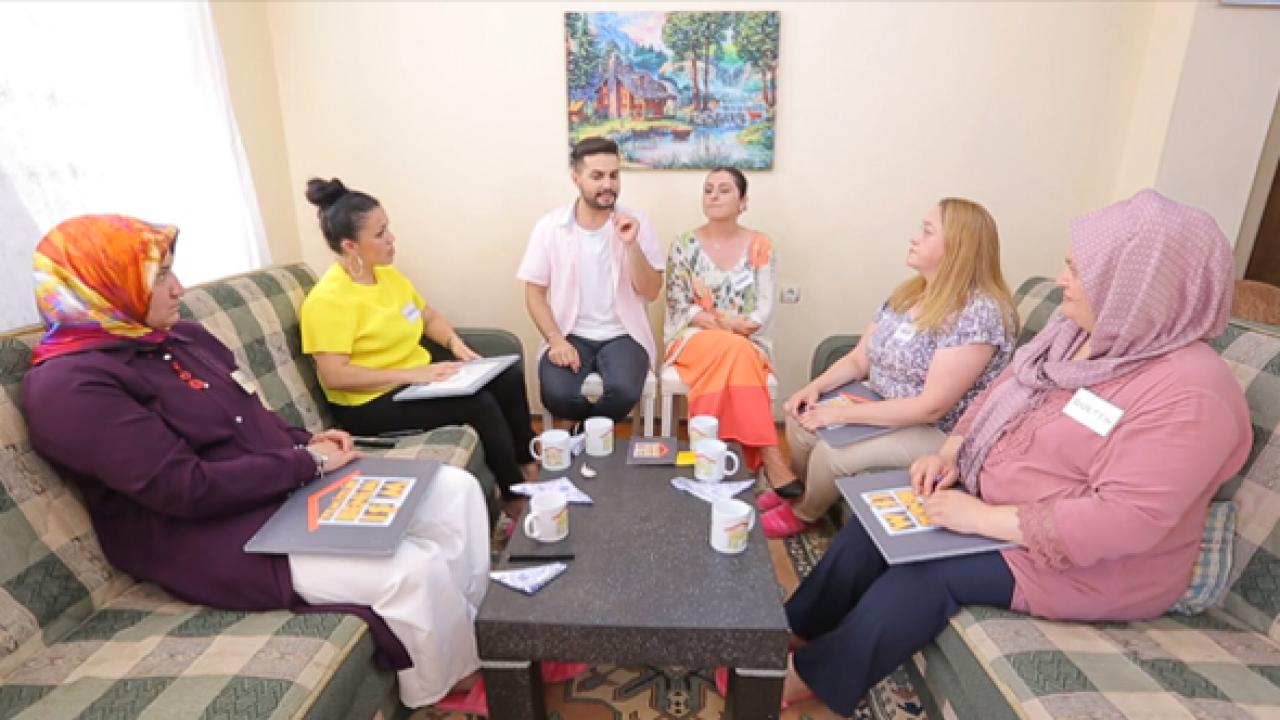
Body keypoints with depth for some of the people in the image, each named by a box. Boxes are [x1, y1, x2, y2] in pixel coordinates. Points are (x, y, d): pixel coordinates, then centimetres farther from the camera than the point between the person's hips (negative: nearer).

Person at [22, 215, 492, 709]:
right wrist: (307, 462, -16)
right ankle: (447, 690, 2)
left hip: (290, 488, 9)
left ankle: (471, 629, 12)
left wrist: (306, 444, 0)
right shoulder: (68, 384, -15)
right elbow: (188, 490, -23)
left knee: (456, 490, -2)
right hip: (217, 539, -9)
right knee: (415, 571, -27)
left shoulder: (181, 337, 11)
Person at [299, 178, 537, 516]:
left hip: (417, 377, 9)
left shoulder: (387, 273, 6)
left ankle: (527, 461, 13)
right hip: (369, 404, -8)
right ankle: (516, 498, -5)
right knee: (480, 404, -24)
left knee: (508, 376, -1)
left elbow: (429, 316, 17)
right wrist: (411, 374, -27)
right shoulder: (327, 299, -19)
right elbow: (334, 376, -25)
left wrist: (456, 344, -3)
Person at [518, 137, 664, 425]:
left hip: (623, 335, 0)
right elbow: (535, 293, 2)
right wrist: (556, 340, -13)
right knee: (557, 395, -28)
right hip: (570, 335, 0)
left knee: (623, 391, -30)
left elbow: (650, 293, -4)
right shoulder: (549, 226, -1)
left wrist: (631, 244, -19)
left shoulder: (636, 223, -1)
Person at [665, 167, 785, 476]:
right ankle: (772, 462, -36)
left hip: (748, 342, 1)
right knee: (734, 350, -34)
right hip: (694, 338, -1)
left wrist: (739, 327, -19)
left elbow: (765, 308, 0)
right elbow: (679, 307, -2)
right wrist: (722, 324, -16)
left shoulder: (760, 245, 6)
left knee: (736, 353, -36)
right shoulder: (684, 245, 4)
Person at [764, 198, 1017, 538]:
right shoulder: (908, 292, 2)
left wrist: (843, 413, -26)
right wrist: (814, 388, -12)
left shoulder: (980, 313, -25)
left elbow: (930, 408, -28)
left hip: (937, 433, -8)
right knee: (801, 418, -3)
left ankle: (805, 513, 10)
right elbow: (859, 359, 6)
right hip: (881, 407, 8)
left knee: (830, 454, -24)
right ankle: (799, 488, 27)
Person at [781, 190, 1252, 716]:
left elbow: (1126, 519, -31)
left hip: (1089, 563, -7)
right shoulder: (1073, 332, -1)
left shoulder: (1188, 394, -27)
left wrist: (984, 519, -29)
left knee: (925, 571, -19)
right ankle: (798, 632, 9)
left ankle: (817, 676, 1)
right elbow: (998, 394, 9)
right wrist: (950, 453, -7)